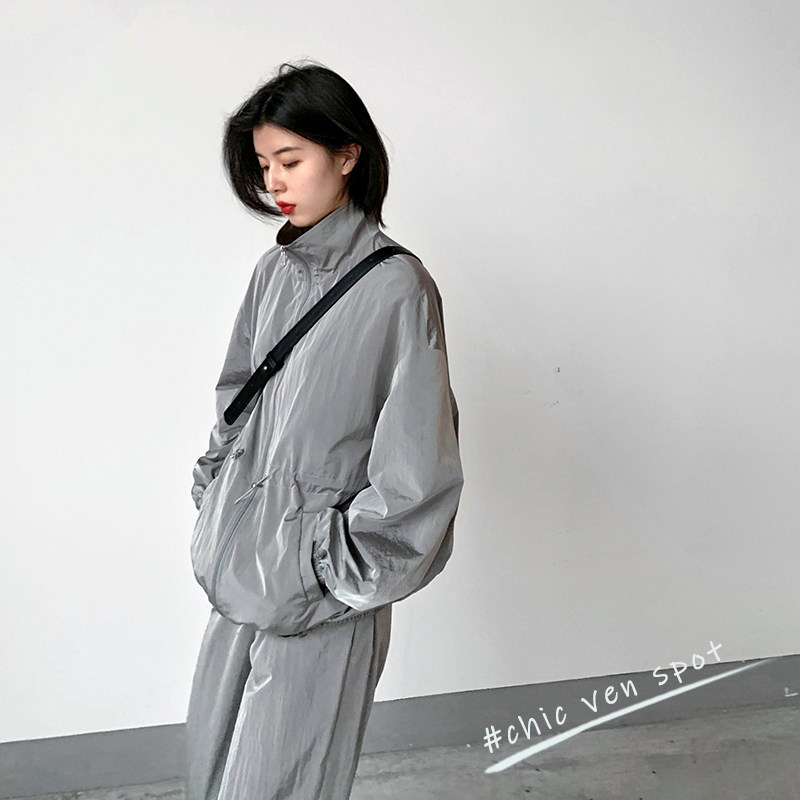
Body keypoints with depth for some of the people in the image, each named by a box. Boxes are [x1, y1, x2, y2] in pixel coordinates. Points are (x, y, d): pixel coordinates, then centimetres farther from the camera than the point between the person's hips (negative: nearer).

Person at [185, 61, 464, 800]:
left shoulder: (397, 287, -16)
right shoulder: (275, 272, 5)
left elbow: (417, 465, -15)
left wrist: (344, 566, -10)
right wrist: (215, 504, 11)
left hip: (317, 590, -6)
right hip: (243, 565, 7)